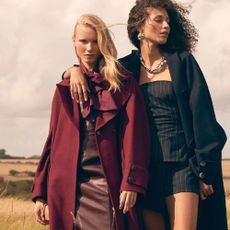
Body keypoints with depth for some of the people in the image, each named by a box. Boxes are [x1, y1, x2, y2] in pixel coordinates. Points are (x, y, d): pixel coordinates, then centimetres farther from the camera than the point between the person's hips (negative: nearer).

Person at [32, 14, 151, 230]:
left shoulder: (122, 83, 7)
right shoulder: (65, 88, 16)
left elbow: (133, 133, -3)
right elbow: (54, 139, 14)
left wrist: (131, 182, -14)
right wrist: (40, 192, 9)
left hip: (109, 185, -3)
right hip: (69, 186, 3)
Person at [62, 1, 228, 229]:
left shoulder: (182, 61, 5)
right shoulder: (127, 67, 11)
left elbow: (201, 114, 1)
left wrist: (204, 168, -5)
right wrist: (75, 70, -6)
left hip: (181, 164, -2)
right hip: (144, 166, 3)